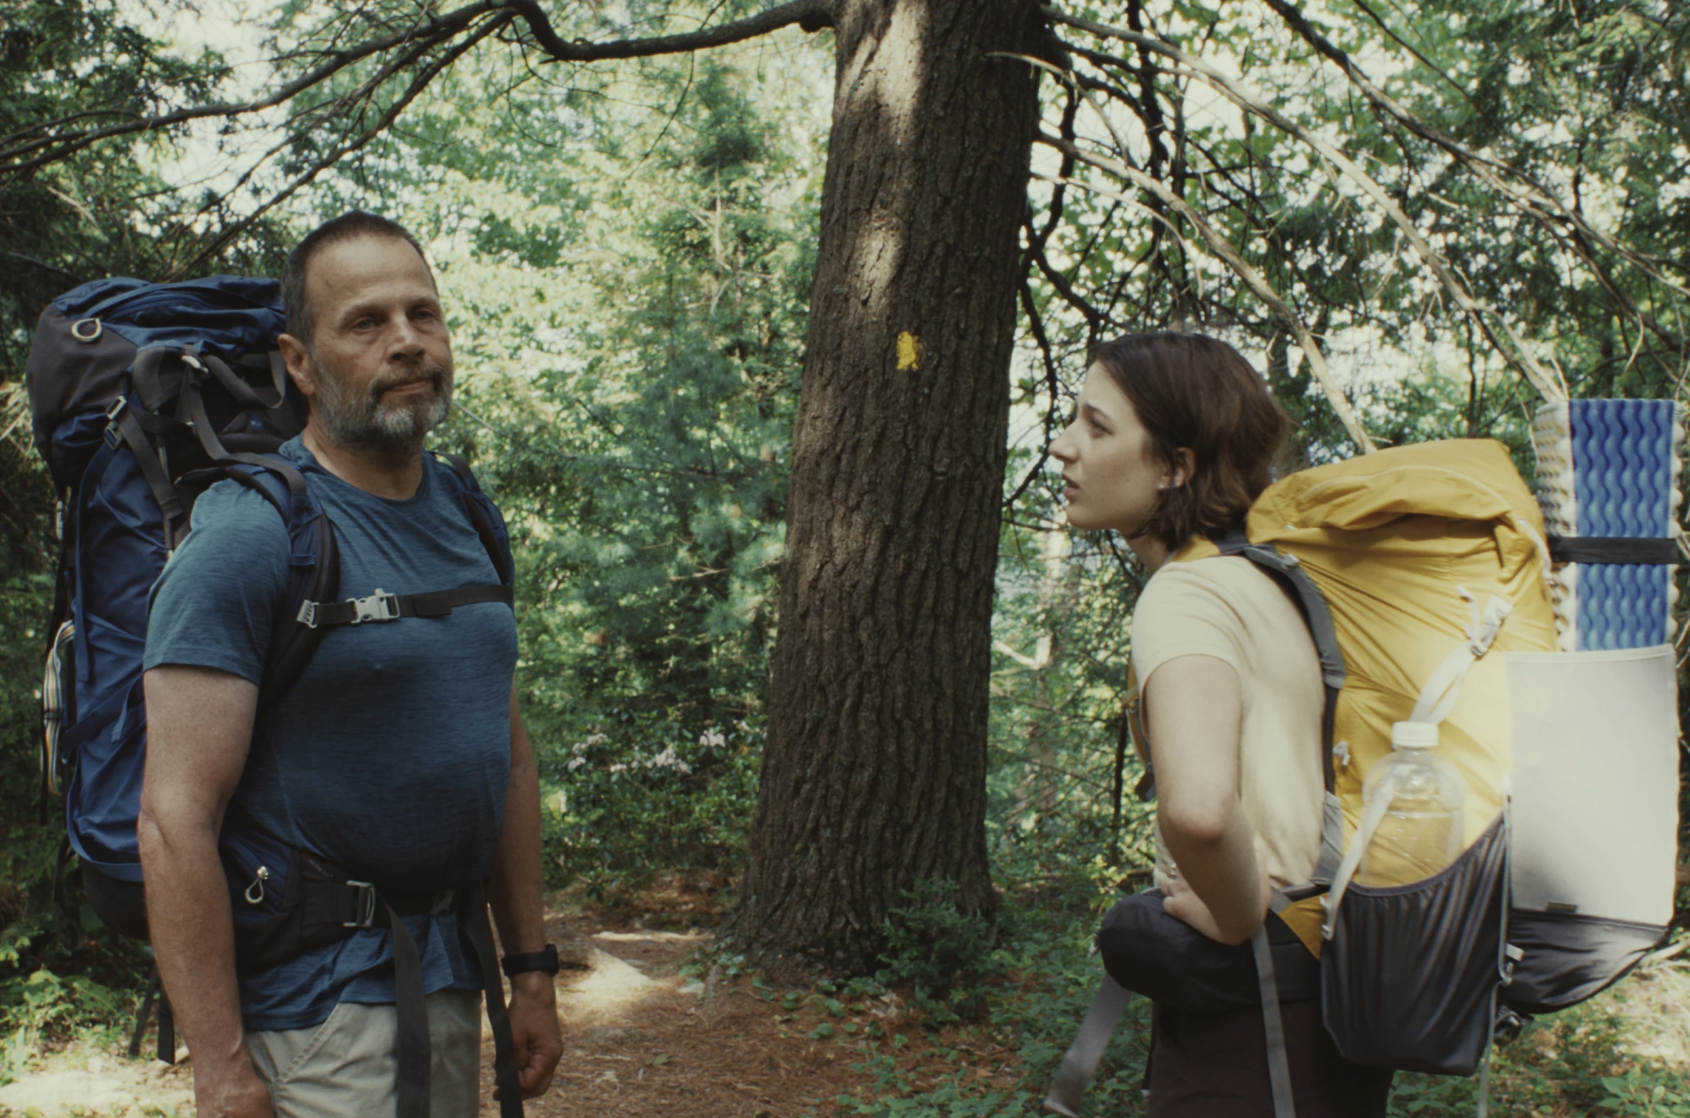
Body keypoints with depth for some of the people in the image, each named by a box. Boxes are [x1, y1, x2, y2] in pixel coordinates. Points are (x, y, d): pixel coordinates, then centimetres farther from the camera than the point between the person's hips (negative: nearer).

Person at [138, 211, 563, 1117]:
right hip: (316, 998, -7)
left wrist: (531, 970, 12)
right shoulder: (245, 539, -15)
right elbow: (176, 820, -19)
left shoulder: (466, 520, 7)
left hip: (448, 970, 7)